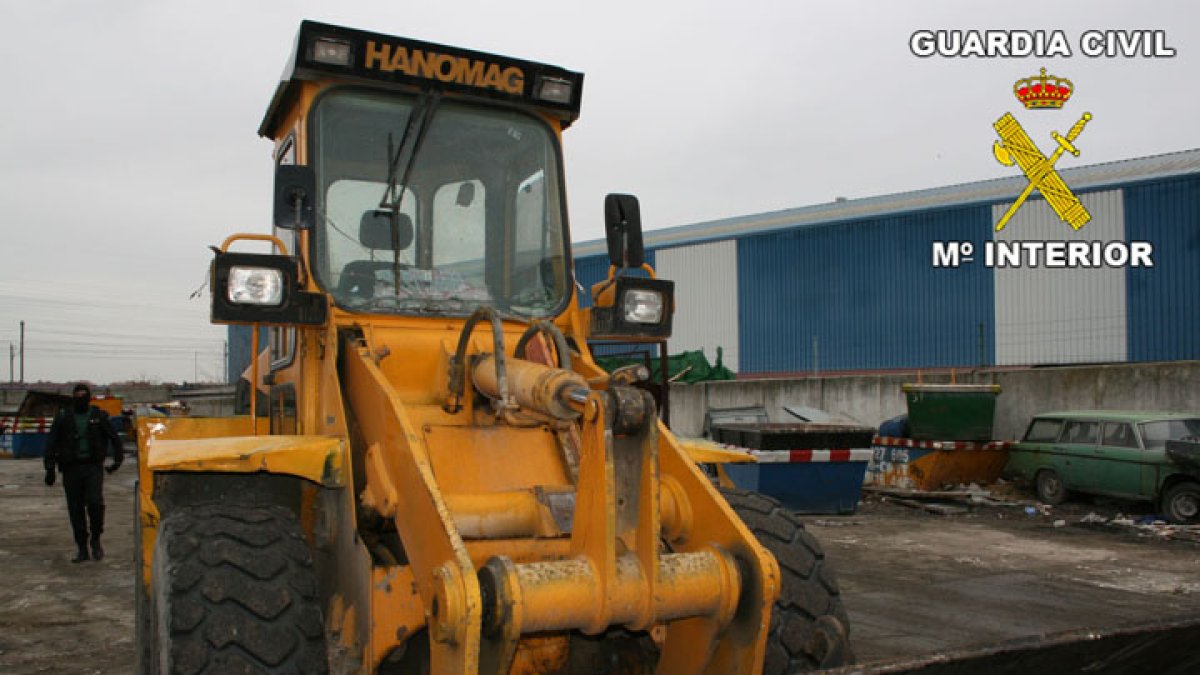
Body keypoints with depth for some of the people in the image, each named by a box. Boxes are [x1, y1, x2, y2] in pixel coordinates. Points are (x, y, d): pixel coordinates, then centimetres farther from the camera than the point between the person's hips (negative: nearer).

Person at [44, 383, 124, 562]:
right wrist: (50, 468, -3)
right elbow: (51, 444, 4)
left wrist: (118, 460, 5)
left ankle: (96, 540, 2)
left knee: (95, 503, -18)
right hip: (71, 468, 1)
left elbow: (115, 439, 12)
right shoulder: (63, 417, 5)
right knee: (76, 509, 4)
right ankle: (82, 549, 12)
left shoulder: (99, 416, 5)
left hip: (93, 467, -1)